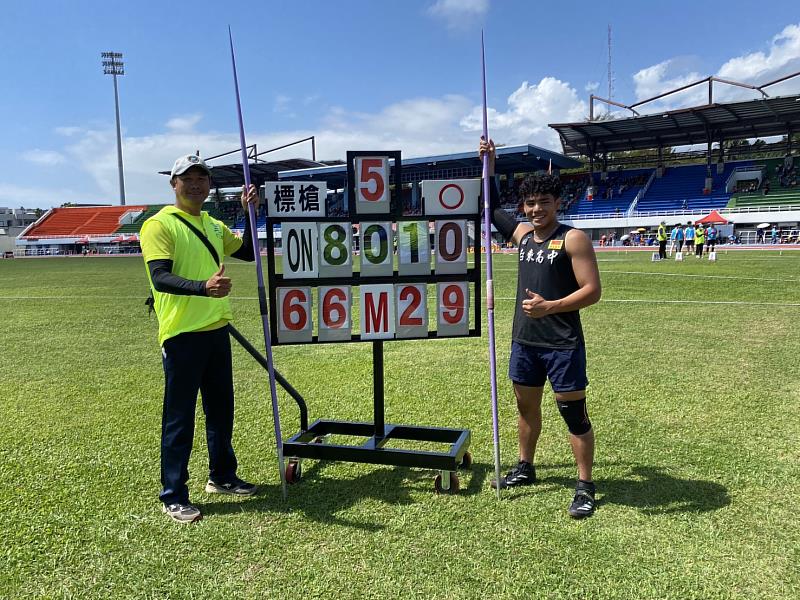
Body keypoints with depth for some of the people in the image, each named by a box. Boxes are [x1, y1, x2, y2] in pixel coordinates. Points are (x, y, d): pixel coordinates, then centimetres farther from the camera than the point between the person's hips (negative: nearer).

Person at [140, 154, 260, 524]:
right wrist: (204, 287, -38)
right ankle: (173, 496, 14)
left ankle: (222, 476, 33)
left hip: (217, 330, 8)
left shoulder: (214, 226, 14)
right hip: (182, 335, -7)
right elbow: (160, 278, -21)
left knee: (221, 409, 17)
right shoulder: (159, 224, -9)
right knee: (179, 418, 1)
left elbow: (248, 253, 21)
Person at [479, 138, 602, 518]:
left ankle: (585, 487, 16)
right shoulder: (522, 233, 8)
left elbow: (592, 290, -15)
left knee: (574, 415, 3)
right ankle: (525, 468, 37)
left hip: (563, 345, -7)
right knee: (526, 406, 19)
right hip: (524, 340, 7)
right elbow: (492, 208, 23)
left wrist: (549, 307, -26)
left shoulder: (572, 239, -10)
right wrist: (489, 165, 15)